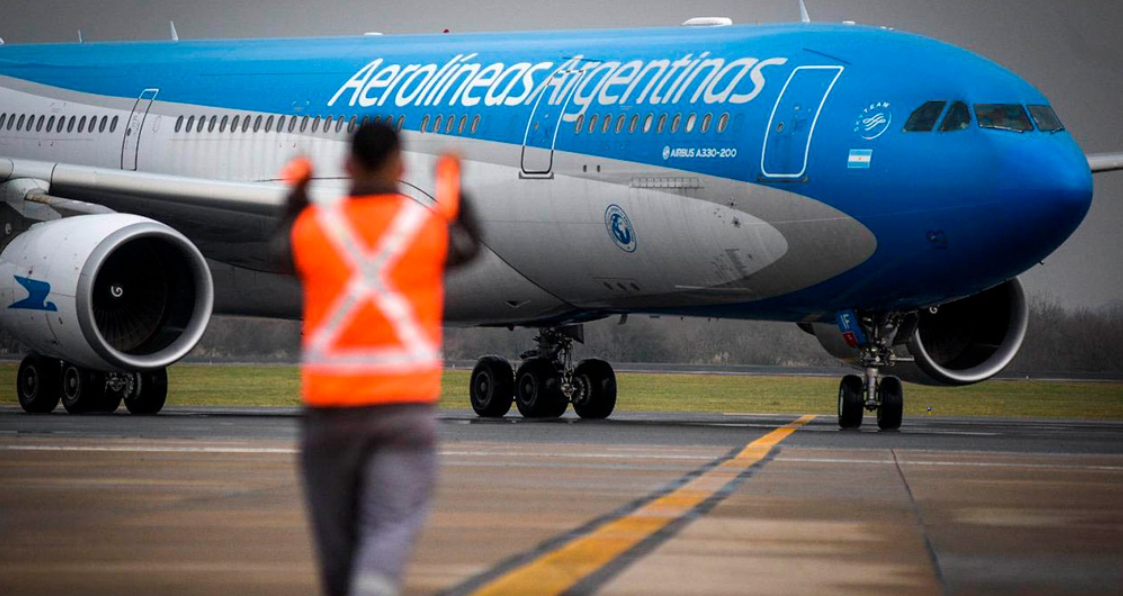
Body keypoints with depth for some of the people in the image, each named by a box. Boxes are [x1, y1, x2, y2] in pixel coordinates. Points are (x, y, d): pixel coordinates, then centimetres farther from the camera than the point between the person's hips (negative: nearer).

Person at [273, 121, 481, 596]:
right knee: (389, 528, -9)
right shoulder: (428, 226, 0)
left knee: (338, 533, 14)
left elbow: (284, 253, 25)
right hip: (405, 401, -1)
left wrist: (296, 194, 40)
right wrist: (454, 190, 40)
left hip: (330, 402, 1)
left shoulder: (314, 227, 0)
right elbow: (468, 245, 24)